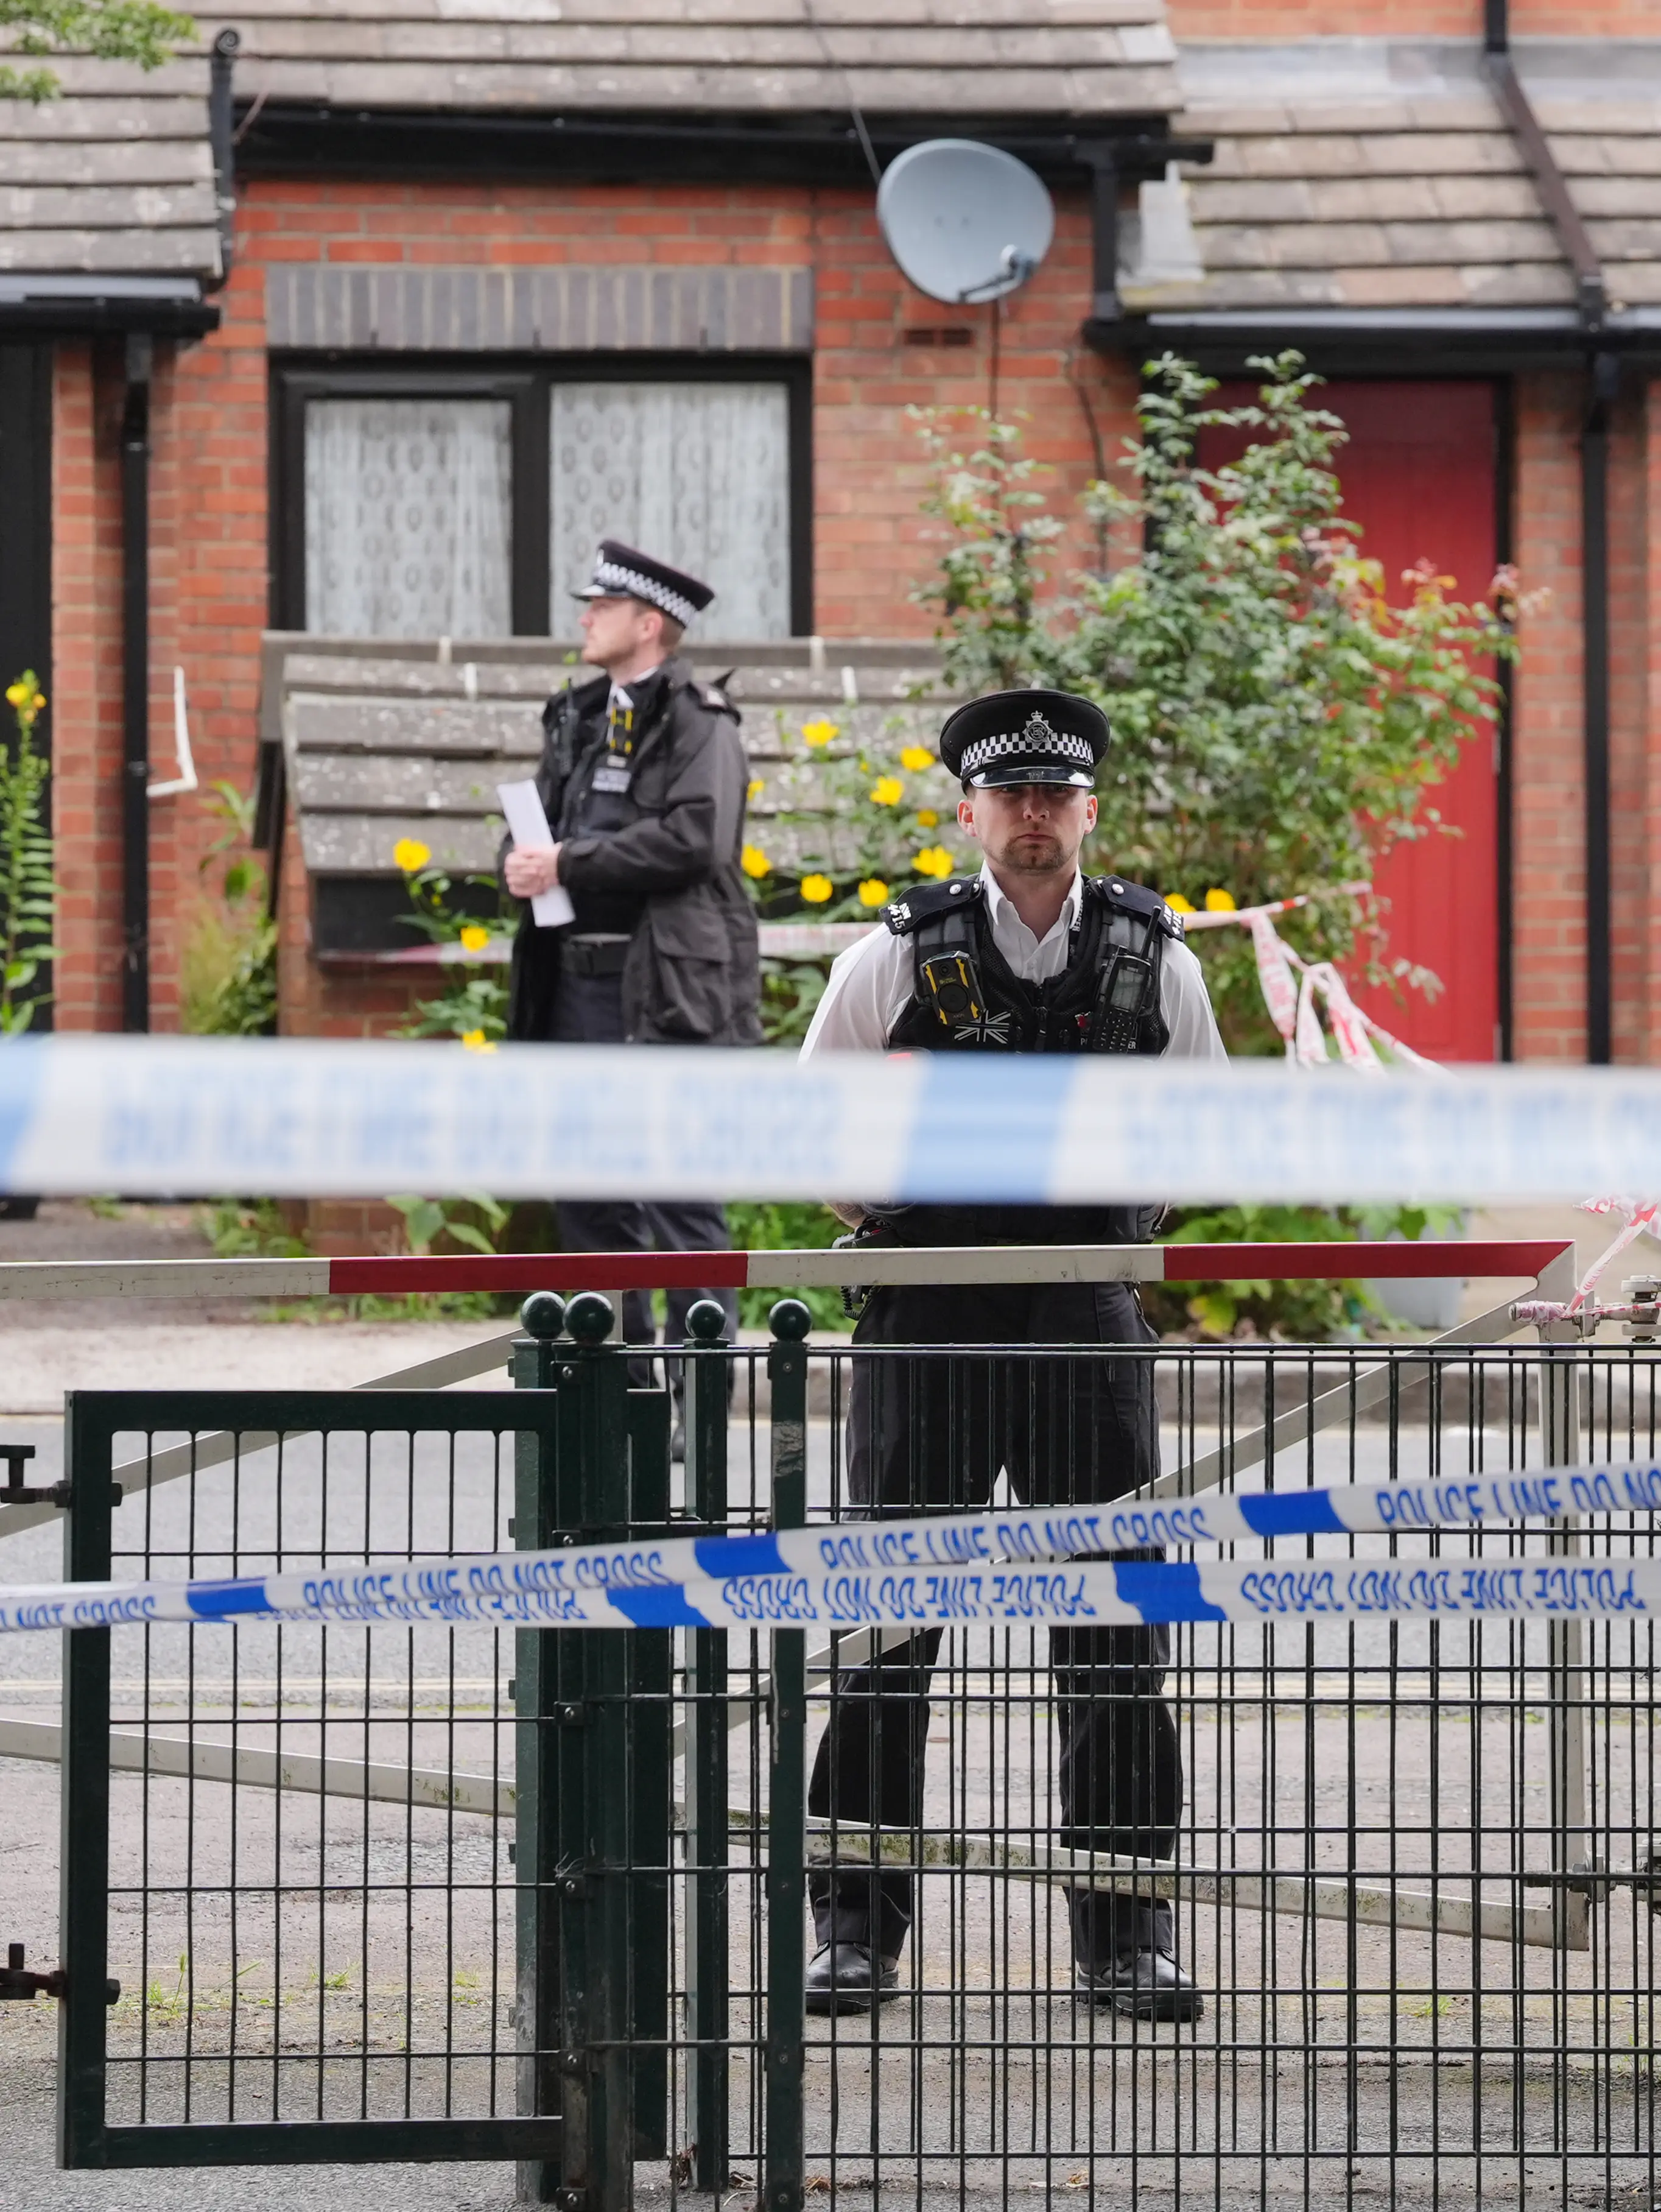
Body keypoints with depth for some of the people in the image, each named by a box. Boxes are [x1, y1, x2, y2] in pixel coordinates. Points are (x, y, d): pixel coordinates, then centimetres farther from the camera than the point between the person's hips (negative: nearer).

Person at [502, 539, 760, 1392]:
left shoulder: (698, 721, -6)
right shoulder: (579, 716, 18)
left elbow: (696, 837, -19)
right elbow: (543, 816, 24)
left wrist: (569, 865, -16)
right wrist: (524, 862, 0)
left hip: (667, 985, -8)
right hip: (576, 981, 8)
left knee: (679, 1193, -8)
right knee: (587, 1186, 11)